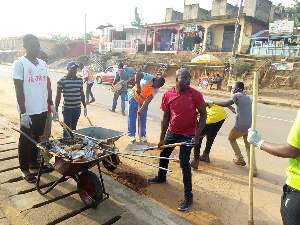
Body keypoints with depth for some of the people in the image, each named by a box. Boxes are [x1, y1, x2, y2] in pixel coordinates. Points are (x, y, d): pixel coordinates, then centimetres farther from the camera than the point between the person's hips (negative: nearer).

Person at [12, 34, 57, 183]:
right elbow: (19, 90, -14)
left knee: (37, 137, 18)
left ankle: (33, 161, 35)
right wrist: (23, 113, -18)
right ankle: (24, 169, 18)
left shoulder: (42, 64, 10)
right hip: (28, 111, -6)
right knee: (25, 140, 6)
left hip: (42, 109, 6)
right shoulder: (19, 63, -10)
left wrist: (51, 105, 12)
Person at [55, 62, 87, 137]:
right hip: (67, 108, -4)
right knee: (67, 128, 0)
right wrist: (56, 110, -8)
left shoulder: (80, 80, 7)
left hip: (77, 108, 4)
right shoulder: (62, 81, -7)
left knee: (74, 128, 15)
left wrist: (85, 107, 16)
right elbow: (58, 96, -5)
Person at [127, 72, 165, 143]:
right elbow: (138, 74, -38)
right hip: (134, 97, -4)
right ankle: (131, 135, 11)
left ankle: (142, 135, 15)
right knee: (132, 117, -2)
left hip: (143, 101, 4)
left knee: (143, 118, 1)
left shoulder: (156, 90, -12)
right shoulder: (149, 77, -24)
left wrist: (142, 109, -26)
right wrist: (138, 87, -43)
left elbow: (148, 100, -18)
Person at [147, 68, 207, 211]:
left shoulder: (195, 94, -17)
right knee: (164, 154, 21)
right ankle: (161, 178, 50)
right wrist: (162, 138, 1)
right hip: (171, 132, 5)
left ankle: (188, 197, 10)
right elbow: (165, 117, -1)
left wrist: (197, 136, -14)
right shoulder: (167, 95, -9)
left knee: (184, 163, -6)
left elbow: (203, 115, -8)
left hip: (187, 135, -4)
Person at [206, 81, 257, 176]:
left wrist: (212, 102, -15)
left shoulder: (237, 96, -4)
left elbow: (225, 104, -21)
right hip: (249, 126, 7)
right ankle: (254, 169, 7)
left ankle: (240, 159, 26)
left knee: (231, 138, 23)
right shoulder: (248, 98, 20)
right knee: (249, 146, 17)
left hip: (240, 126, -6)